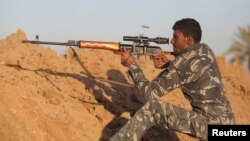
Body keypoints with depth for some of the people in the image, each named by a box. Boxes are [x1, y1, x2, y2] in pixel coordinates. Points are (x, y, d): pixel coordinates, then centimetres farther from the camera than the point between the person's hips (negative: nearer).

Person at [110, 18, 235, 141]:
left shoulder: (182, 62, -16)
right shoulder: (205, 51, 9)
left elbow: (150, 93, -11)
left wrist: (132, 65, -1)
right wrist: (169, 64, 8)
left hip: (211, 124, -9)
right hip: (223, 121, 9)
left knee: (152, 108, -12)